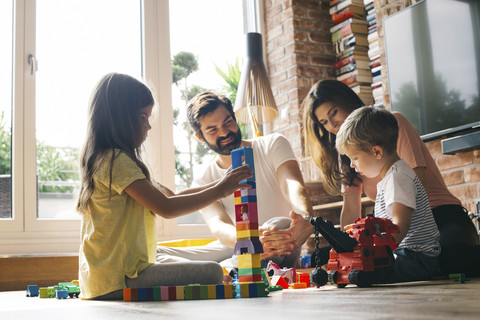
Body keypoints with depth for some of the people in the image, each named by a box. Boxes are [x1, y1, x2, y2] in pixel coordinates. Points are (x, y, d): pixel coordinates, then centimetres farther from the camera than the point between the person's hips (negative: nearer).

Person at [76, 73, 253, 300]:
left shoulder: (106, 159, 18)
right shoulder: (116, 159, -14)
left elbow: (169, 196, 15)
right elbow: (166, 208, -20)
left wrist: (221, 184, 9)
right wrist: (219, 191, -10)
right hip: (117, 282, -10)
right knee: (212, 273, -14)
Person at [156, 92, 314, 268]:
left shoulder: (272, 145, 5)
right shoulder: (203, 181, 5)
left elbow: (293, 185, -14)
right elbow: (218, 225, -14)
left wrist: (306, 220, -41)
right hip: (233, 249, 2)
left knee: (279, 223, -39)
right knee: (155, 253, -20)